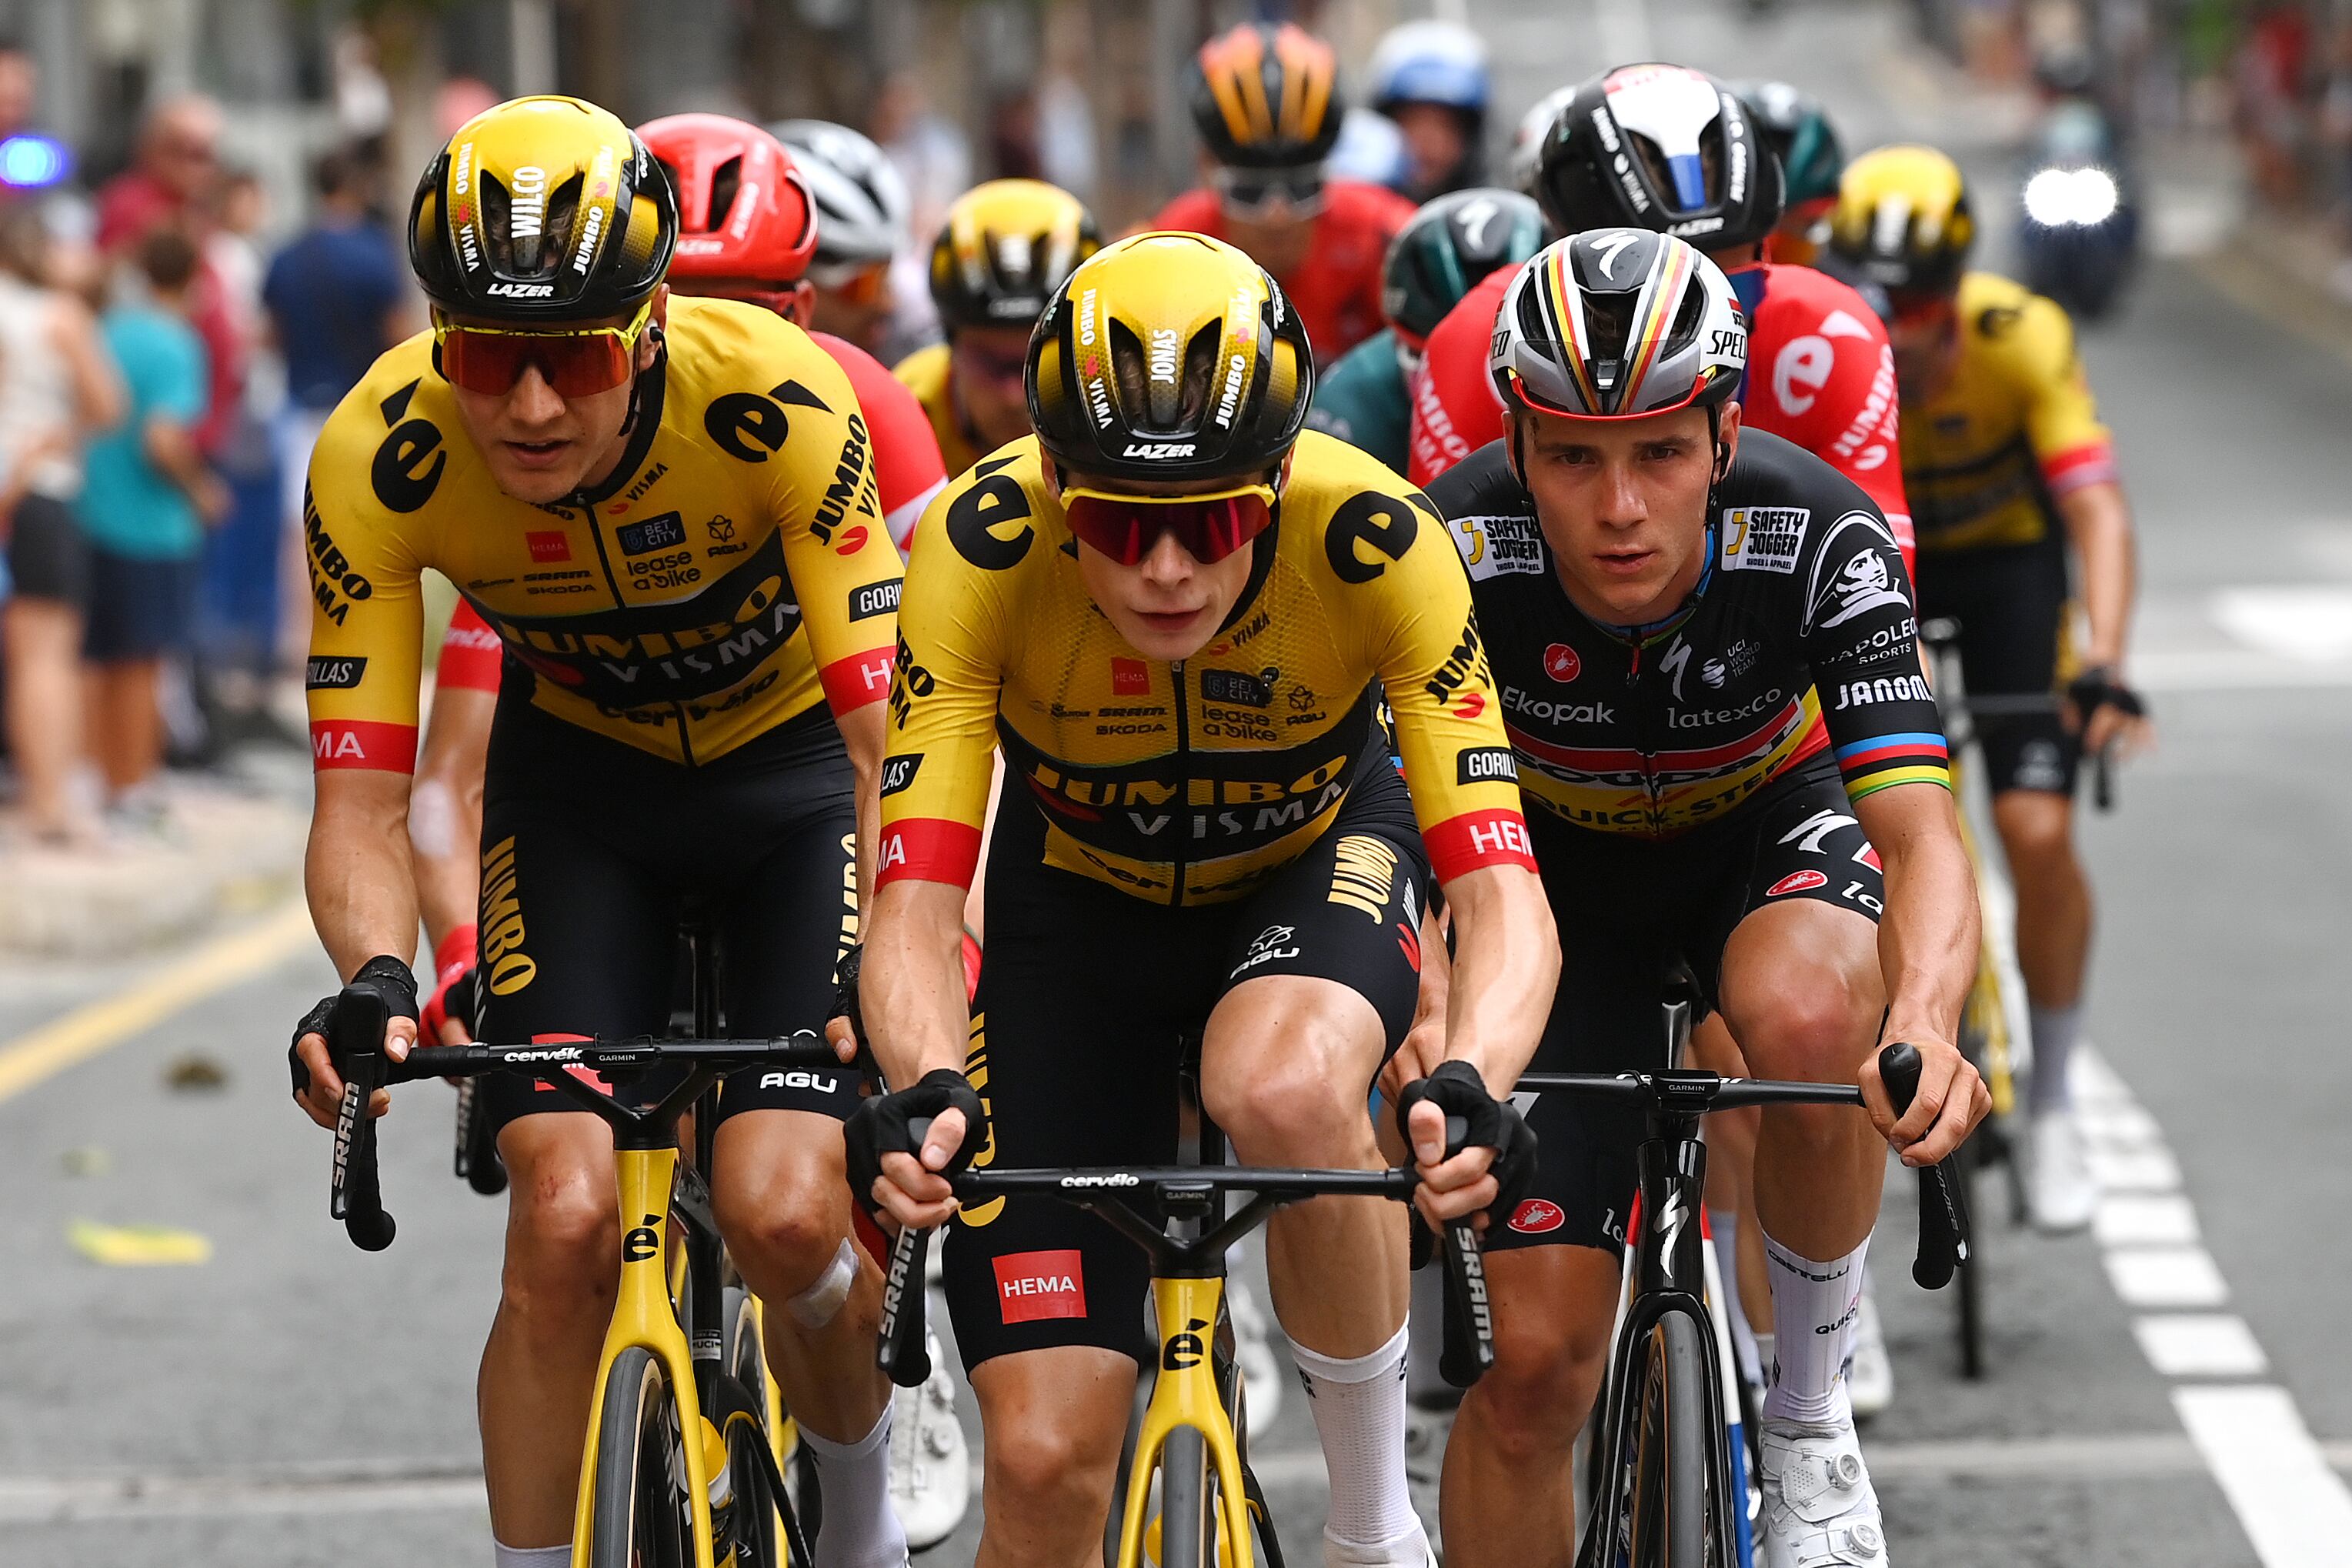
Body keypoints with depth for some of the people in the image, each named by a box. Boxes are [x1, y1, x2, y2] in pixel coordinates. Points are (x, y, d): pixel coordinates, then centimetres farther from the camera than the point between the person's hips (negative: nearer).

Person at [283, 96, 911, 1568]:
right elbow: (362, 801, -23)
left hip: (795, 758, -2)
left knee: (782, 1218, -16)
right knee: (564, 1221, -17)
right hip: (582, 772, 2)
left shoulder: (780, 400, -34)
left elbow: (888, 745, -33)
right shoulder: (378, 459, -28)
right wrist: (376, 980, -44)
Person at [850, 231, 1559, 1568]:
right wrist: (927, 1092, -54)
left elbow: (1505, 899, -36)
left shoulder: (1372, 541, -33)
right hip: (1083, 897, 1)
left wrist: (1471, 1086, -57)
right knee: (1046, 1456, -10)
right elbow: (916, 905, -34)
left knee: (1286, 1093, -38)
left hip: (1316, 857, -1)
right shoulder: (983, 546, -31)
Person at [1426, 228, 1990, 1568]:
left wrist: (1924, 1021, -58)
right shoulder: (1459, 553, -30)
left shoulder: (1819, 539, -31)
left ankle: (1812, 1417, -14)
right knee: (1538, 1359, -9)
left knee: (1806, 1011, -37)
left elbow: (1921, 829, -38)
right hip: (1567, 875, 1)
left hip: (1771, 829, -1)